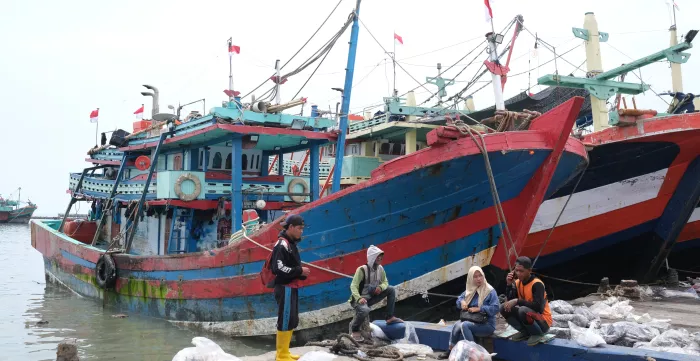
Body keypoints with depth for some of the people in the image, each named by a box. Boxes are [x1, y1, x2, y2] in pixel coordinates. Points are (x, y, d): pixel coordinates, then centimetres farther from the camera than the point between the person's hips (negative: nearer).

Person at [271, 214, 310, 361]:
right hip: (285, 288, -10)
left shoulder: (291, 244, 16)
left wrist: (301, 273, 6)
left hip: (291, 288, 10)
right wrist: (300, 271, -16)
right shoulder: (282, 244, -15)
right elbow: (278, 268, -24)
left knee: (292, 320, 15)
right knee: (286, 320, -7)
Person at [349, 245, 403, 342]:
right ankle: (355, 331, -13)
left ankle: (390, 317, 4)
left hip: (372, 297, 7)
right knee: (365, 310, -39)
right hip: (360, 299, -7)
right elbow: (353, 286, -23)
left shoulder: (380, 268, -2)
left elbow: (385, 282, 9)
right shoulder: (362, 269, -21)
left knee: (391, 290, -3)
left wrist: (381, 287, -16)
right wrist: (359, 298, -39)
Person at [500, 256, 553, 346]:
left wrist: (517, 301, -32)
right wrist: (509, 284, -16)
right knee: (504, 308, -9)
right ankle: (525, 332, 3)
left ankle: (538, 334, -10)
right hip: (528, 318, 7)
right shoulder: (517, 283, 1)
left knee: (523, 310, -36)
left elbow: (538, 307, -31)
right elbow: (510, 301, -5)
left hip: (543, 322, -7)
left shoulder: (537, 284, -21)